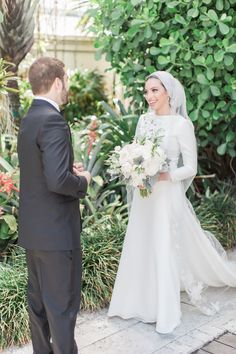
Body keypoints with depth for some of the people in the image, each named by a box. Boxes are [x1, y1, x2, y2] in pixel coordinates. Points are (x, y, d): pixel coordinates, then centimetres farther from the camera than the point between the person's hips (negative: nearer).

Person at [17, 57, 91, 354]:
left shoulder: (29, 119, 9)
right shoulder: (52, 121, -20)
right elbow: (57, 181, -28)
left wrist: (69, 169, 7)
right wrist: (82, 181, -10)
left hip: (33, 228, 9)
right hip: (56, 229, -9)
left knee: (38, 297, 19)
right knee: (63, 303, 4)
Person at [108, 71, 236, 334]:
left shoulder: (181, 125, -10)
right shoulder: (144, 120, 7)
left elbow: (191, 168, -9)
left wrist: (165, 176, -23)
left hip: (167, 197, -6)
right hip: (143, 196, 6)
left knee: (167, 251, 3)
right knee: (142, 249, 12)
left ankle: (166, 314, 21)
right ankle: (146, 303, 30)